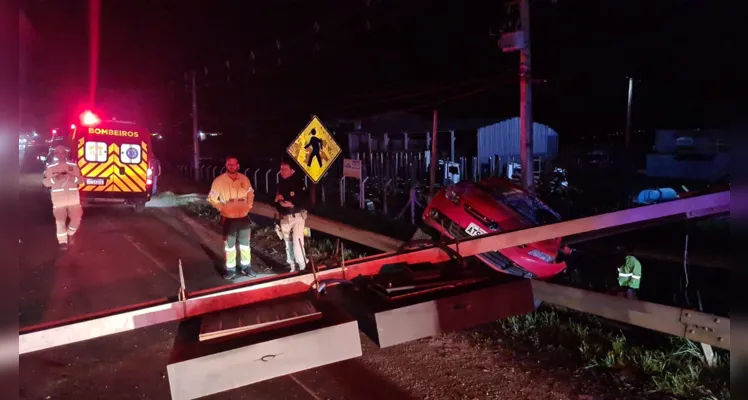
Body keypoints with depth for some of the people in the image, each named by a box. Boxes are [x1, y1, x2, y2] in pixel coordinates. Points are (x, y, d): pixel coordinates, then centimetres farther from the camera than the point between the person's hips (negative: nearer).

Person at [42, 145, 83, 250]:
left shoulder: (73, 165, 8)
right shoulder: (50, 167, 4)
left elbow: (81, 179, 7)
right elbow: (45, 182, 2)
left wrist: (72, 177, -13)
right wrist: (55, 178, -16)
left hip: (73, 197, 2)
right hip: (58, 198, -2)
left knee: (76, 217, 2)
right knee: (60, 219, -2)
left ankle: (70, 234, 29)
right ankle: (62, 241, 9)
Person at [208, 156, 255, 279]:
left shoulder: (244, 179, -1)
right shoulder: (219, 180, -10)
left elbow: (251, 194, 12)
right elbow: (212, 198, -6)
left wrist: (248, 206, 0)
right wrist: (222, 208, -14)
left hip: (244, 217, 3)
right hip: (228, 218, -3)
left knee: (245, 243, 14)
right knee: (229, 244, 8)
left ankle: (246, 267, 27)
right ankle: (230, 269, 18)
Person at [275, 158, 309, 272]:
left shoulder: (299, 182, -9)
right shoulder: (280, 184, 11)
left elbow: (305, 199, -16)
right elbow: (275, 201, 21)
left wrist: (292, 204, -23)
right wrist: (277, 199, -1)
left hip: (297, 216, -6)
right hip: (284, 218, 6)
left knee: (297, 241, -15)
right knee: (288, 243, 11)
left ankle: (302, 266, -8)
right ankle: (292, 266, 20)